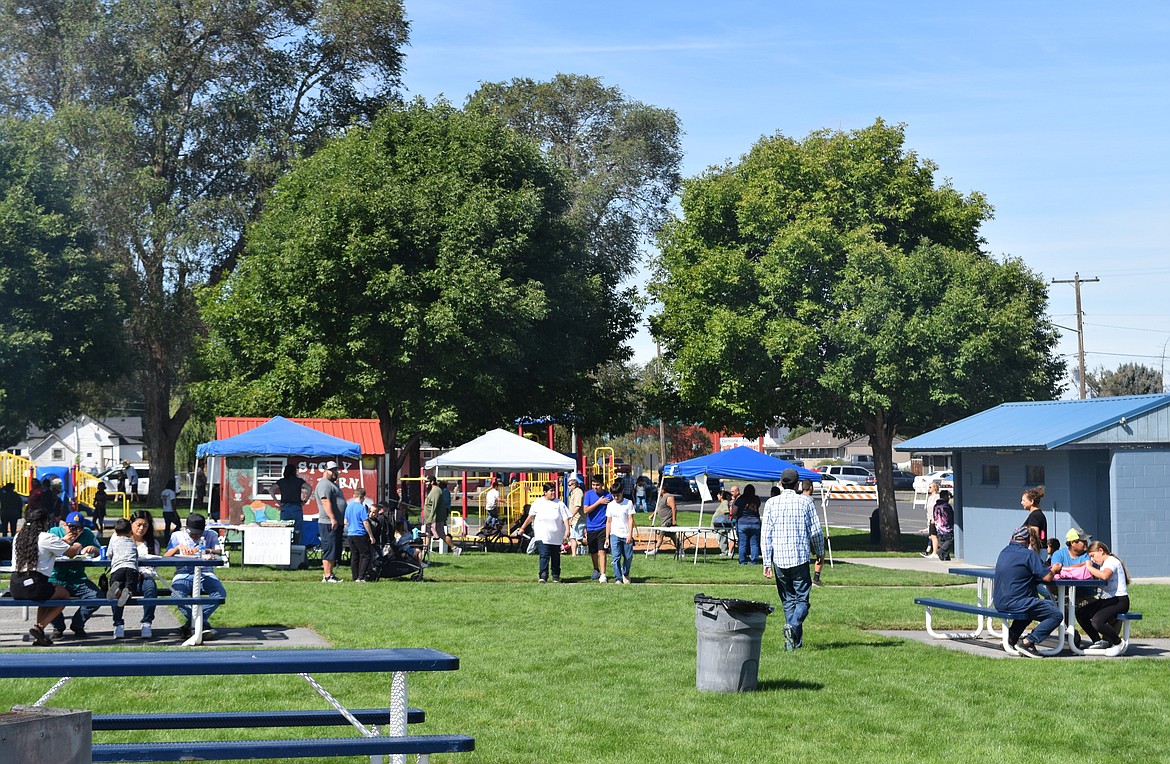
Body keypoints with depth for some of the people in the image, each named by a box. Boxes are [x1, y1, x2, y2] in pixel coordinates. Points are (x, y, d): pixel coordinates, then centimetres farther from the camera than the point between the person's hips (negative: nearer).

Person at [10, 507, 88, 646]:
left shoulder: (18, 537, 14)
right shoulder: (47, 538, -5)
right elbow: (71, 553, 5)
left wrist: (63, 541, 40)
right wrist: (78, 546, 29)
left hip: (15, 587, 7)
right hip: (33, 586, -7)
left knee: (46, 592, 35)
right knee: (64, 594, 21)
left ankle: (39, 636, 23)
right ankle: (39, 627, 5)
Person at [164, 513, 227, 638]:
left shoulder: (211, 535, 14)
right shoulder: (177, 536, 15)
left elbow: (219, 552, -3)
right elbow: (165, 557, 5)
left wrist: (207, 551, -23)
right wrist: (178, 547, -13)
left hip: (205, 573, 1)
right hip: (184, 574, -1)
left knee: (221, 594, -30)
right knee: (176, 595, -35)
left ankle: (191, 623, -22)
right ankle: (204, 624, -25)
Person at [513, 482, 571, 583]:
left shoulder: (559, 504, 5)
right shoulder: (538, 503, 5)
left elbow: (565, 518, 1)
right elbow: (530, 517, 12)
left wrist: (567, 529, -14)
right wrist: (522, 528, 12)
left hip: (556, 537, 2)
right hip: (542, 536, -2)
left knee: (556, 557, 9)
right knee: (544, 556, -14)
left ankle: (556, 577, 21)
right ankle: (543, 576, -20)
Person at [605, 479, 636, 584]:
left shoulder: (628, 503, 0)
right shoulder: (610, 505, 7)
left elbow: (630, 519, -3)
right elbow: (608, 522, 10)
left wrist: (630, 535, -10)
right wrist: (607, 537, 7)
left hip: (626, 536, -1)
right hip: (615, 535, 1)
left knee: (628, 557, 5)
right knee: (616, 558, -8)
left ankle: (625, 574, 29)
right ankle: (618, 578, -4)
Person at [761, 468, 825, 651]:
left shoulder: (771, 503, 1)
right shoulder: (805, 502, -2)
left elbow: (765, 535, -1)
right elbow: (816, 531, 0)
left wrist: (767, 562, 3)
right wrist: (819, 552, 17)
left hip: (779, 559, 2)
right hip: (800, 557, -2)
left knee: (788, 600, 12)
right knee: (802, 598, 2)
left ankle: (796, 641, 11)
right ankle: (792, 626, -25)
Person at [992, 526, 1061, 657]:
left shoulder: (1005, 552, 14)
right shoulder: (1029, 554, -11)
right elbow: (1047, 577, -15)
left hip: (999, 601, 9)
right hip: (1015, 602, -9)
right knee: (1056, 615, -6)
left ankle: (1011, 636, 26)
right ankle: (1027, 642, -11)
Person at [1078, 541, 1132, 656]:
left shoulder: (1112, 561, -11)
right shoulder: (1103, 564, 19)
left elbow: (1104, 576, -32)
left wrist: (1090, 568, -19)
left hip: (1120, 601, -10)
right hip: (1106, 600, 10)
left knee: (1096, 621, -28)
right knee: (1080, 613, -2)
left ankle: (1118, 643, -5)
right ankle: (1099, 641, 10)